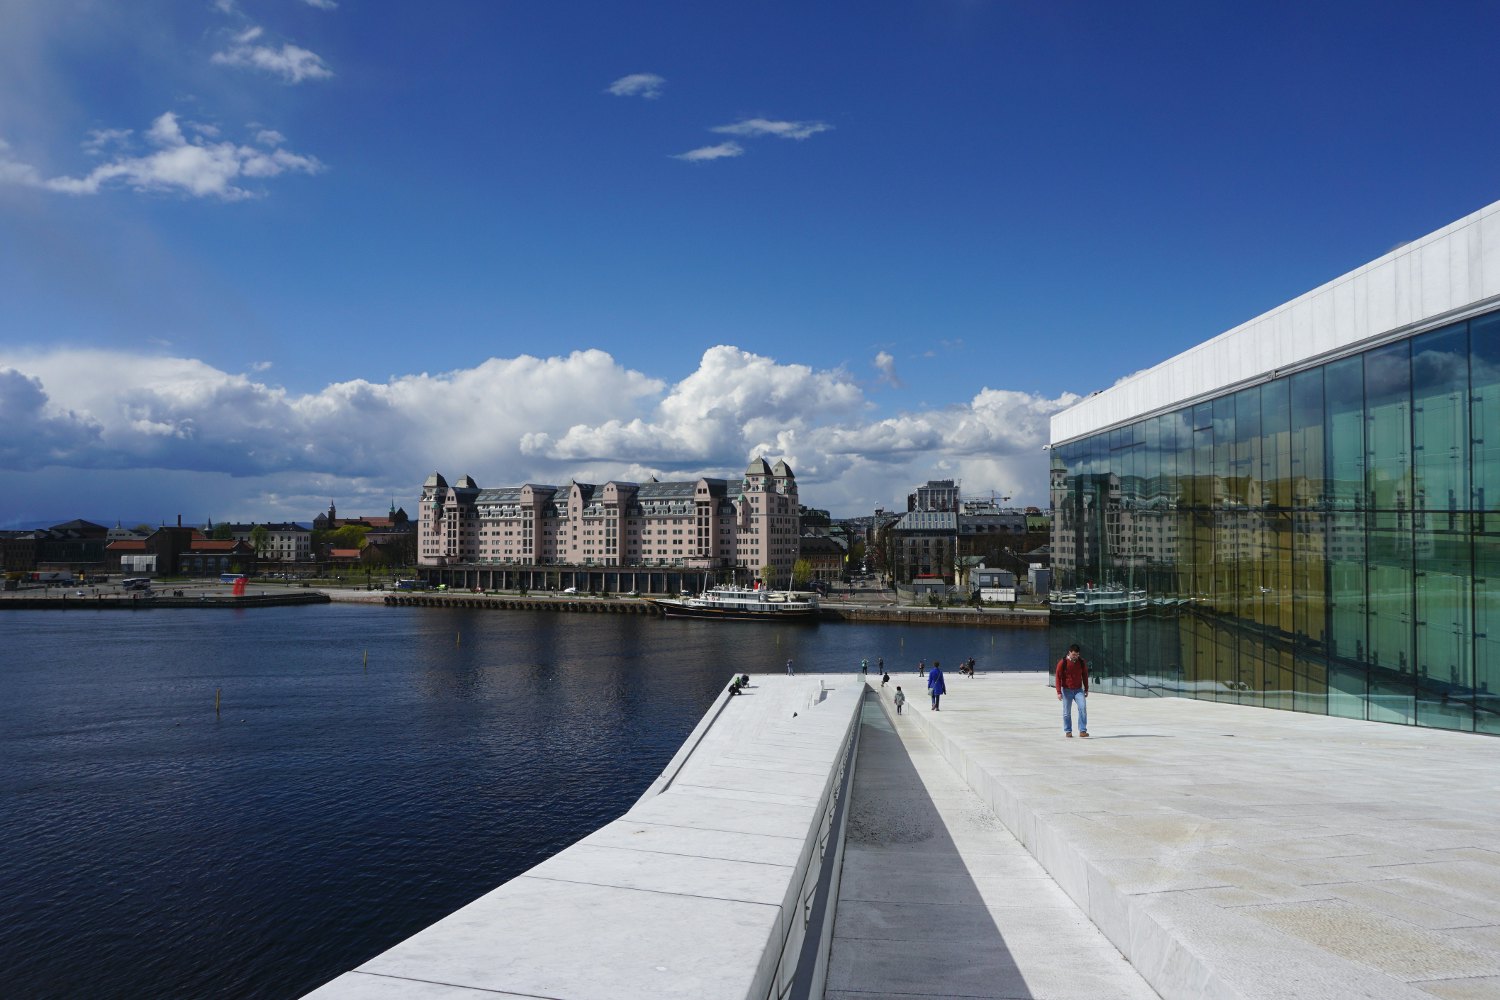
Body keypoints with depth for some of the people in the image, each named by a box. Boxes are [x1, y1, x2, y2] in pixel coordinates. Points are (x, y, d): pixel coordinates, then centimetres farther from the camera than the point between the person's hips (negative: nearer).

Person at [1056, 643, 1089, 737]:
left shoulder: (1082, 662, 1)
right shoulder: (1063, 663, -9)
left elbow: (1085, 676, 12)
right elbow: (1058, 677, -7)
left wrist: (1086, 689, 13)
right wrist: (1059, 692, -12)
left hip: (1079, 690, 2)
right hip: (1067, 690, -2)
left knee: (1083, 707, -14)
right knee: (1067, 712, 3)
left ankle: (1082, 730, -11)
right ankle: (1068, 731, 16)